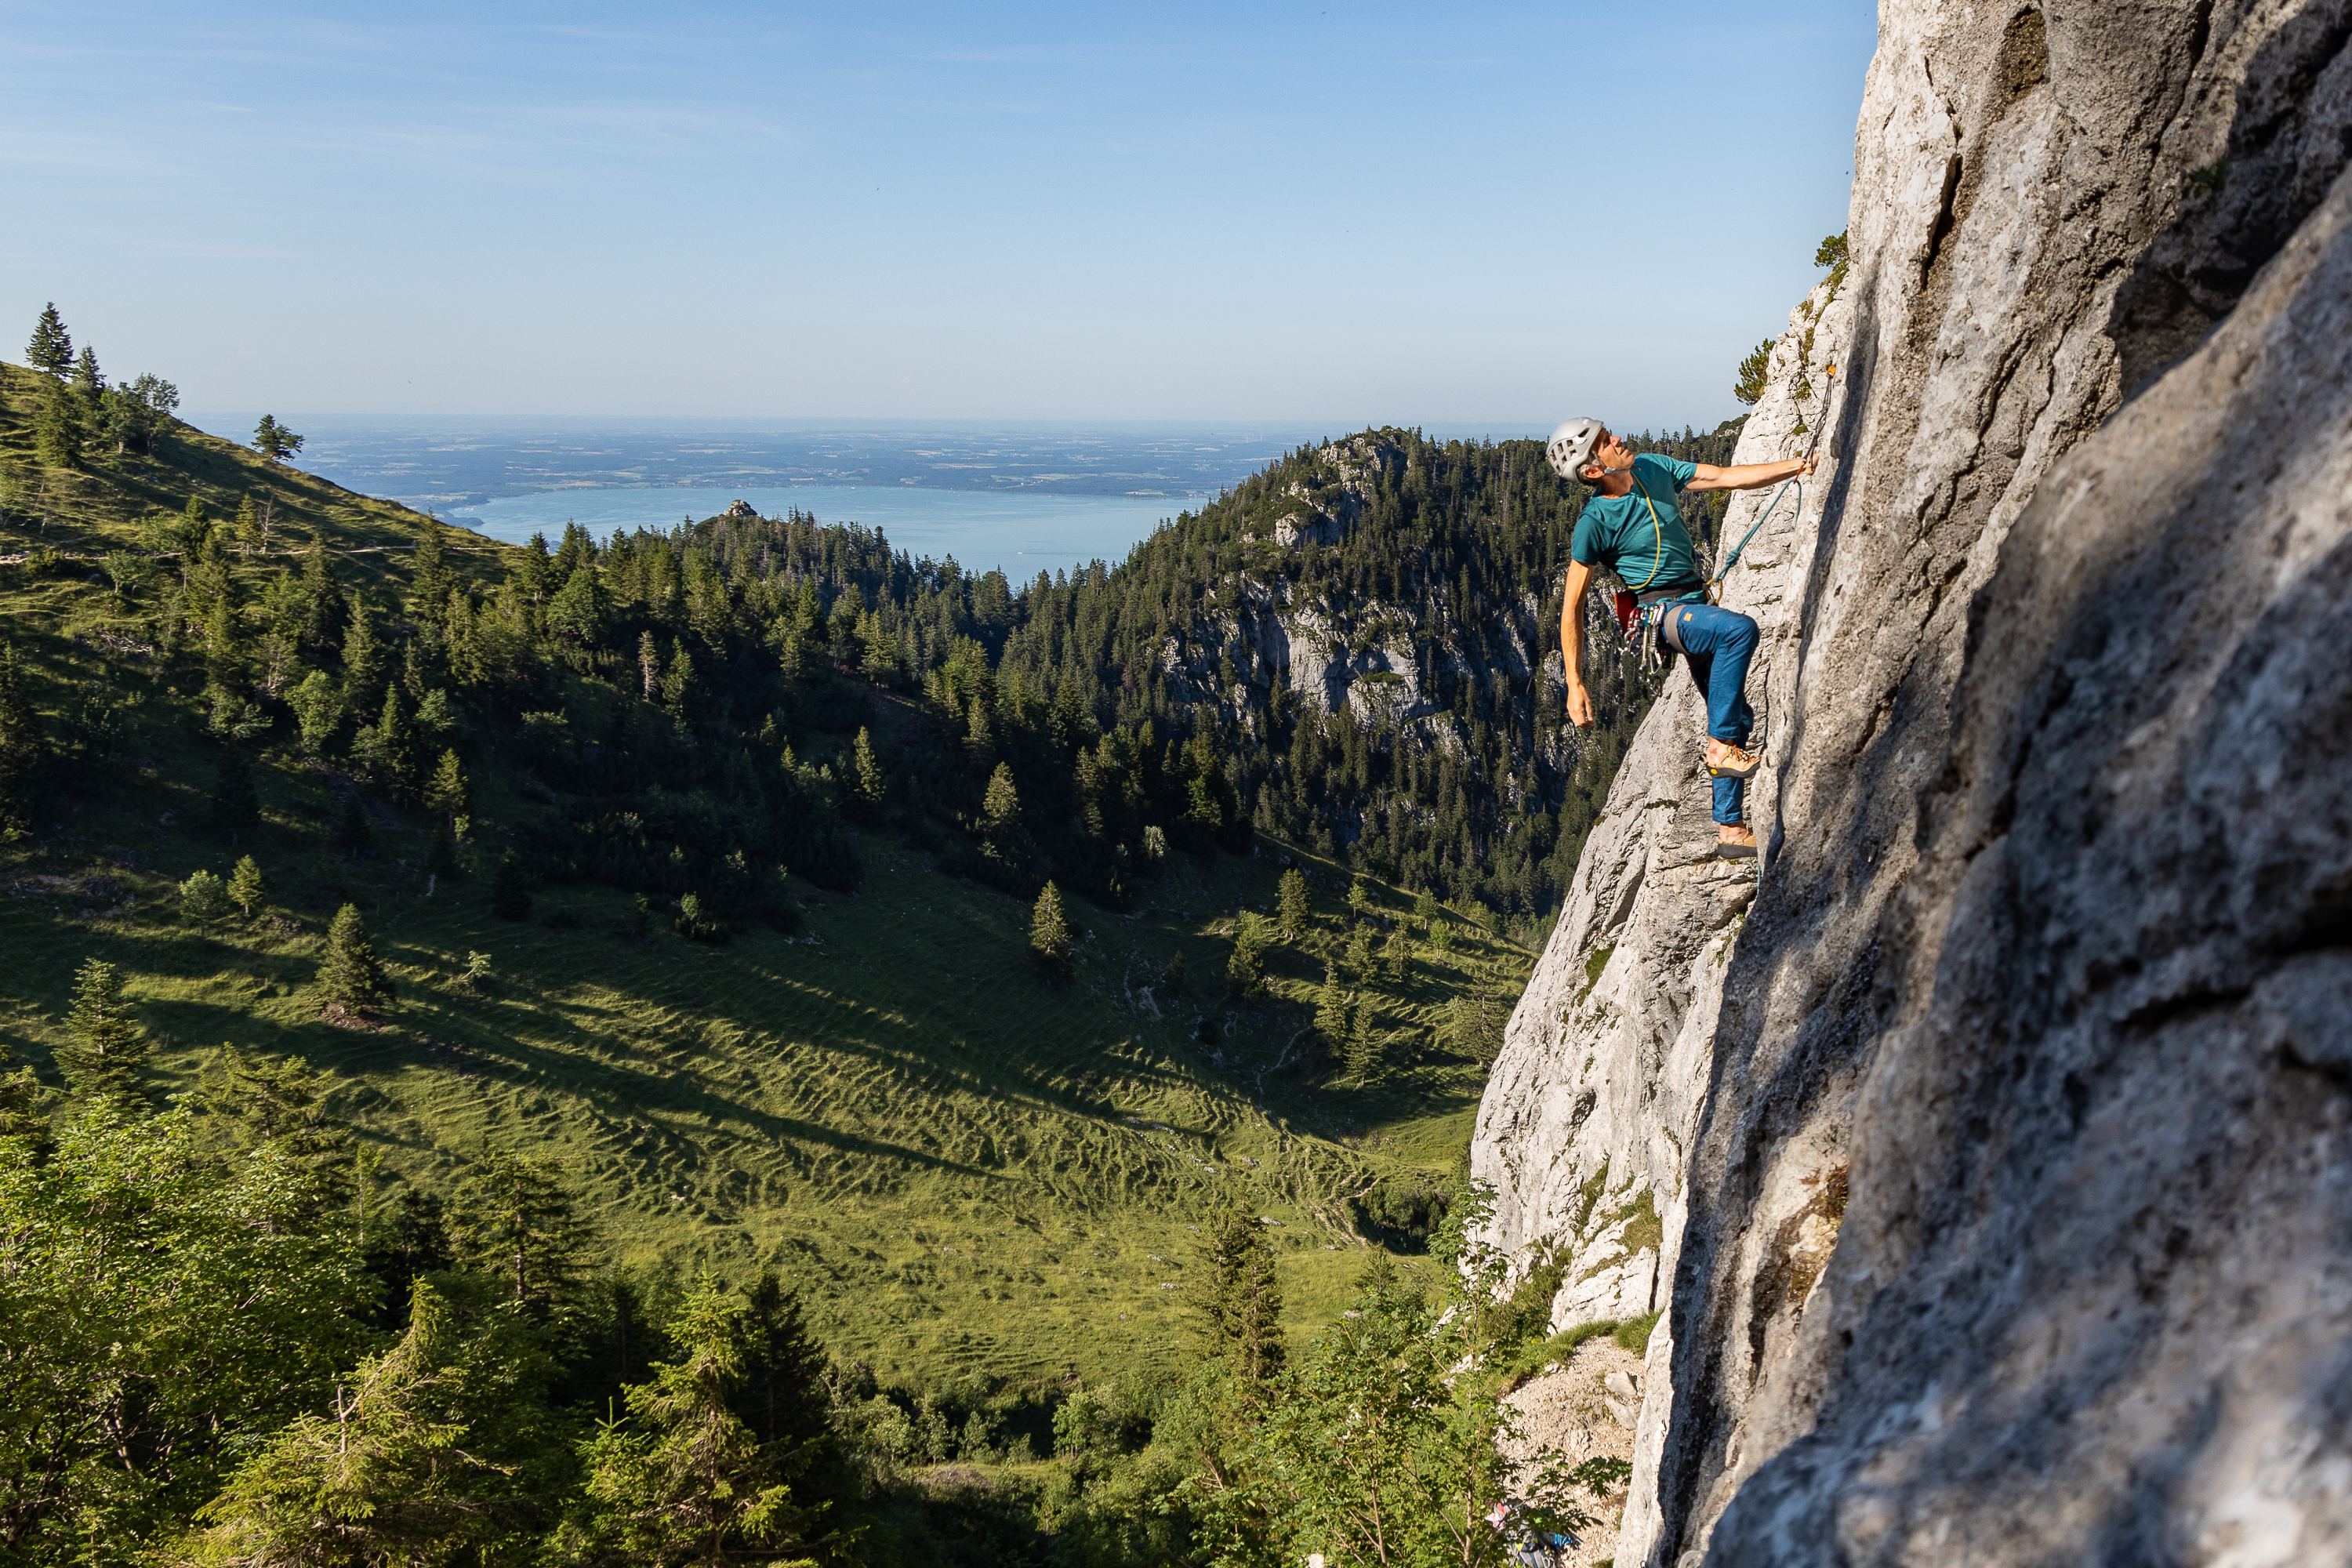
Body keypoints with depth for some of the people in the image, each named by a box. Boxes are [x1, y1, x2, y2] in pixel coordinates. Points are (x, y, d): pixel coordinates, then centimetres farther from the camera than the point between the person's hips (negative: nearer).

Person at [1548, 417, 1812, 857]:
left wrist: (1794, 467, -2)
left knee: (1738, 719, 8)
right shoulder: (1594, 523, -16)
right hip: (1663, 613, -7)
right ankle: (1720, 746, -23)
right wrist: (1575, 684, -17)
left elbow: (1726, 477, 7)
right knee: (1741, 629, -34)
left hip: (1696, 603, 7)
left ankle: (1730, 829, 17)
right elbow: (1571, 608, -14)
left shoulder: (1652, 468, 2)